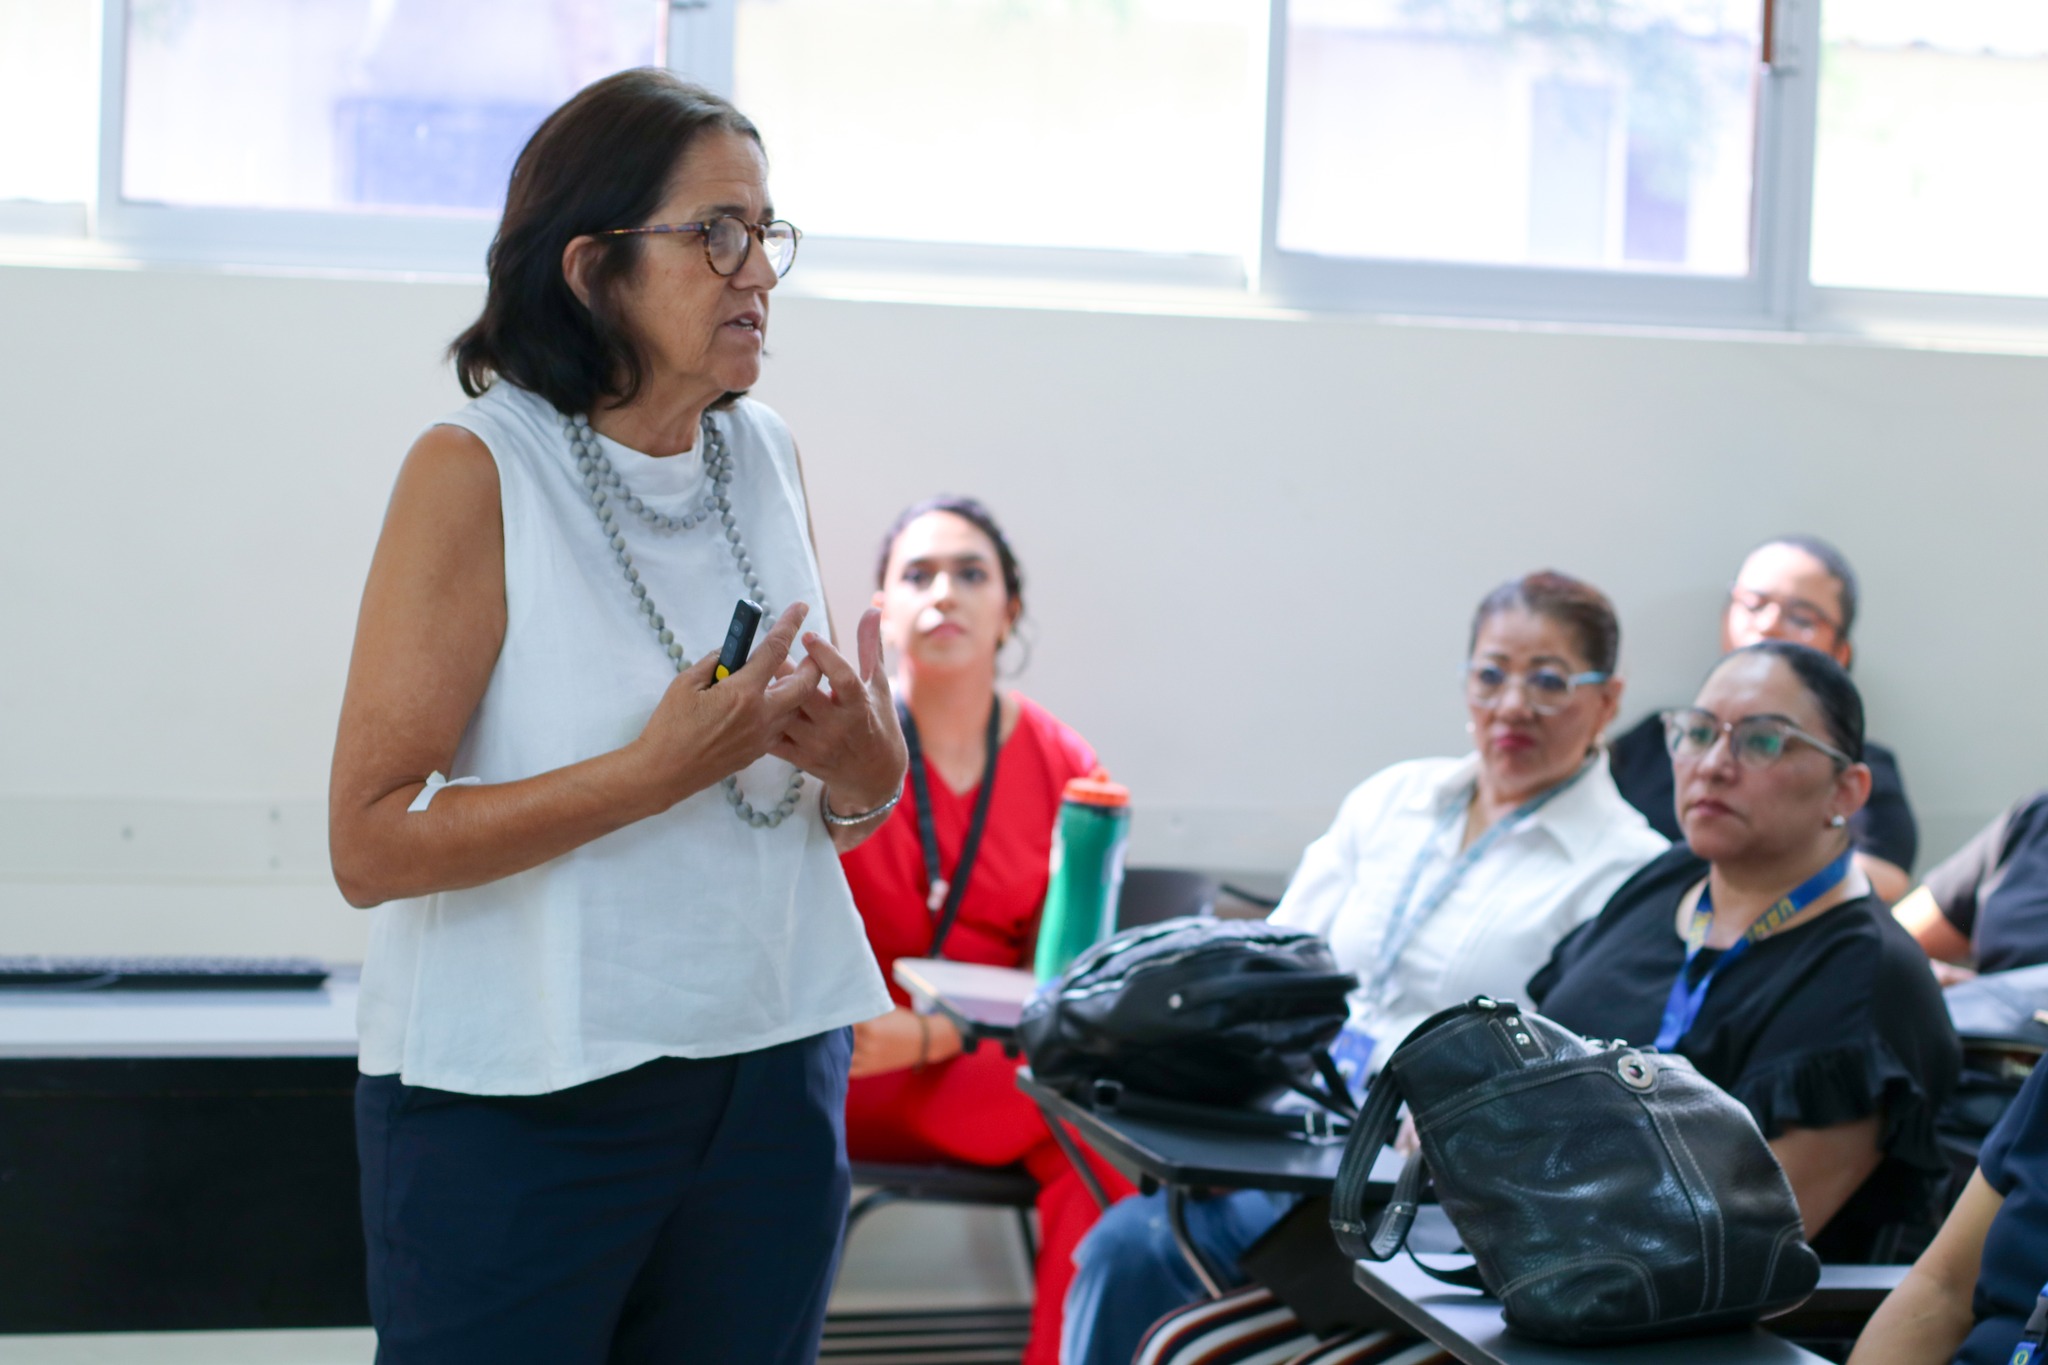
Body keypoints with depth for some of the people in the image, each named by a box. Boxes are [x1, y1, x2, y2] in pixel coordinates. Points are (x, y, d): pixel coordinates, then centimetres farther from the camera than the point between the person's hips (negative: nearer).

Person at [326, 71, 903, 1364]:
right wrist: (657, 771, -24)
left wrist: (865, 776, -7)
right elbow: (370, 843, -16)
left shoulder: (767, 457, 7)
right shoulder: (476, 471, -11)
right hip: (521, 1101, -5)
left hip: (774, 1071, 5)